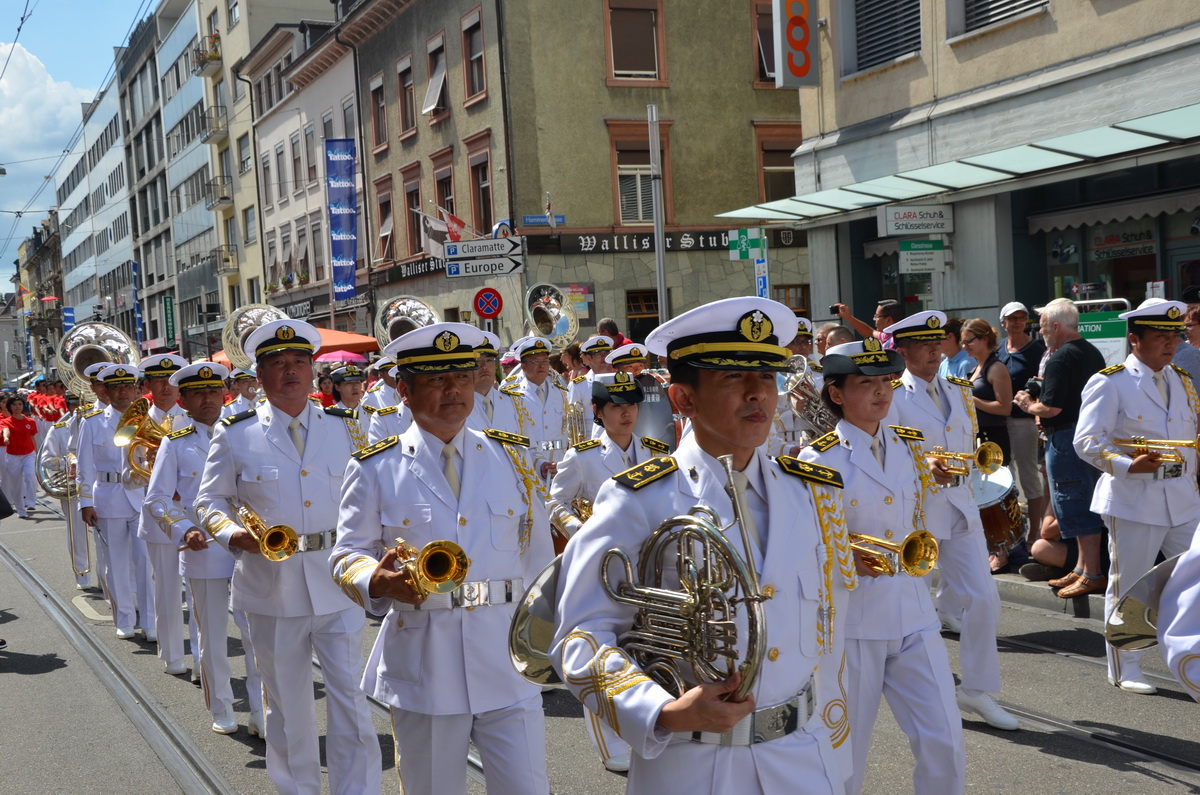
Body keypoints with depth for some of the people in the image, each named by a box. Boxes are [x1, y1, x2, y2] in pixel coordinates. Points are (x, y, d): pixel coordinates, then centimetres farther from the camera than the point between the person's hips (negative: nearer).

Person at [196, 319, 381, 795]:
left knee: (349, 696, -1)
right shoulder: (235, 434, 0)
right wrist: (231, 533, -14)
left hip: (336, 584, 1)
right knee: (287, 702, 13)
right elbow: (209, 500, 6)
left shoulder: (343, 428, 5)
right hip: (272, 587, 0)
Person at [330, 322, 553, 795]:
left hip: (507, 662, 2)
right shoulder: (375, 469, -1)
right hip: (423, 665, -1)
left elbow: (538, 557, 12)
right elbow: (347, 556, 2)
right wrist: (377, 581, -21)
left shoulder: (513, 458, 7)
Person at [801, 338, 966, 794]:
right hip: (848, 619, -4)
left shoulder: (911, 447, 8)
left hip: (913, 616, 4)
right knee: (845, 756, 6)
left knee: (945, 746, -1)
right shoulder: (817, 460, -8)